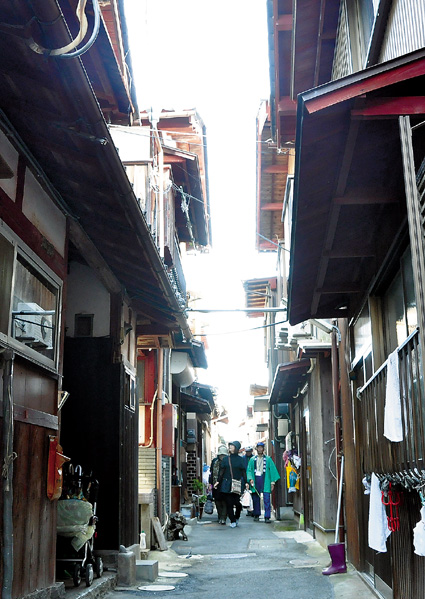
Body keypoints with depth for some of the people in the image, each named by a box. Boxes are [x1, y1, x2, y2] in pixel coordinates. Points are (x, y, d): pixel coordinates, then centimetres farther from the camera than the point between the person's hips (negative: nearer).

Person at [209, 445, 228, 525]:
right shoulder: (214, 461, 8)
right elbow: (211, 473, 12)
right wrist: (210, 483, 8)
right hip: (216, 485, 3)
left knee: (225, 502, -8)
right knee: (218, 502, 8)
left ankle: (223, 518, -9)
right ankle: (220, 517, 20)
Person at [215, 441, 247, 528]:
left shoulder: (240, 459, 4)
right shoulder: (226, 459, 8)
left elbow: (243, 472, 4)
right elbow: (222, 471, 10)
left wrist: (246, 482, -3)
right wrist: (218, 481, 5)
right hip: (227, 484, 2)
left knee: (237, 503, -4)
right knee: (229, 503, -1)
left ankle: (237, 517, 23)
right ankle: (232, 521, 9)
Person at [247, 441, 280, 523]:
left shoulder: (268, 459, 6)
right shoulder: (252, 459, 11)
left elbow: (272, 470, 4)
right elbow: (249, 470, 9)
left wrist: (272, 482, -3)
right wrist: (250, 479, -8)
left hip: (265, 481, -2)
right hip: (255, 482, 2)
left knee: (267, 499, -8)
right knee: (256, 499, 6)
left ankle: (267, 517, -5)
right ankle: (256, 515, 20)